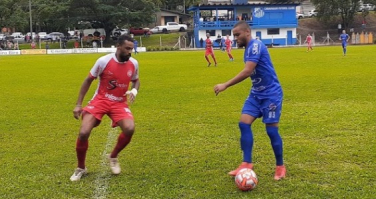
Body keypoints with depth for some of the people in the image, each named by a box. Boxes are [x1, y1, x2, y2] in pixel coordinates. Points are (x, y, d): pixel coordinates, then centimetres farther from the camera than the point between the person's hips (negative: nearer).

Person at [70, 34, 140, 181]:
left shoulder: (133, 64, -4)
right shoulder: (103, 61, -15)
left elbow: (136, 80, 17)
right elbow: (88, 81, -3)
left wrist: (134, 91, -8)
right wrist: (78, 104, -4)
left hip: (120, 103, 2)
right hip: (100, 100, -2)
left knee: (129, 129, -24)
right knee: (83, 133, -16)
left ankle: (113, 157, 6)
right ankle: (81, 168, 11)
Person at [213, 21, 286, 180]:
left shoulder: (256, 45, -19)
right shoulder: (248, 49, 11)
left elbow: (247, 72, -29)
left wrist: (225, 85, -27)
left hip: (270, 94, -9)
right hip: (256, 94, 9)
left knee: (271, 130, -4)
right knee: (244, 124, -3)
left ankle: (280, 167, 13)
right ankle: (246, 164, 2)